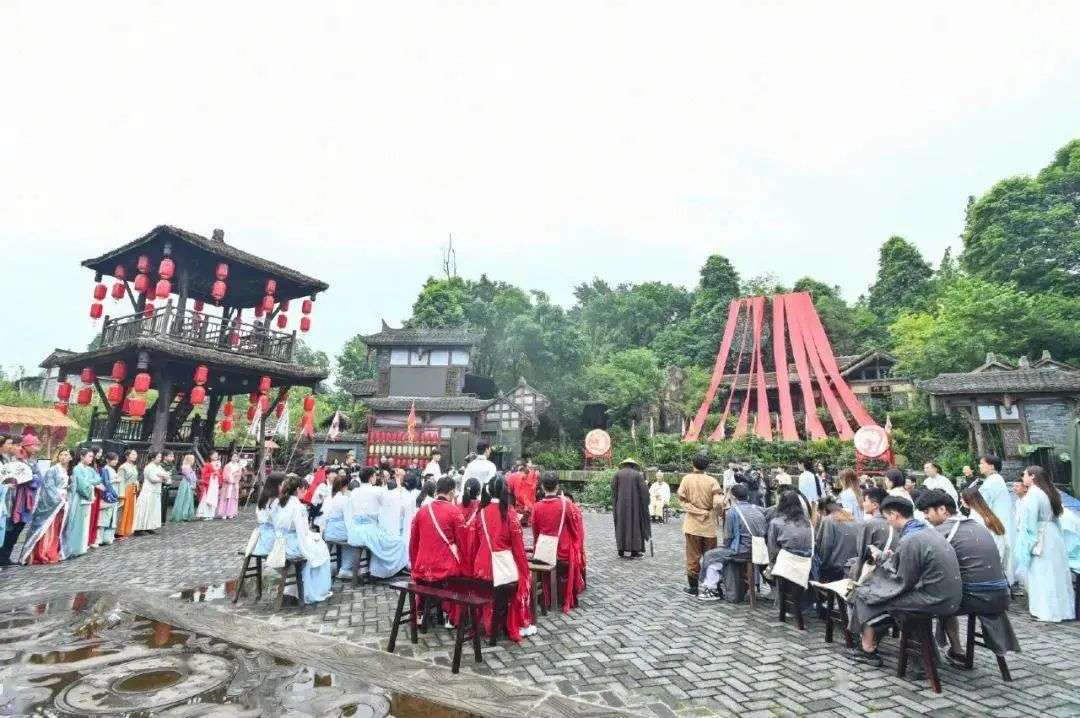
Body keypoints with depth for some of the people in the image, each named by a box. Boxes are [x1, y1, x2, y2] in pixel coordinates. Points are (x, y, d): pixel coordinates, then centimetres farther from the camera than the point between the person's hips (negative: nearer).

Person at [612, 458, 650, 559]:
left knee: (621, 525, 10)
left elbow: (613, 490, 1)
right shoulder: (638, 474, 0)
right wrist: (645, 504, 2)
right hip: (634, 504, -1)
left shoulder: (617, 474, 3)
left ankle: (621, 550, 11)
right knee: (635, 525, 7)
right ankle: (634, 551, 7)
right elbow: (643, 490, -6)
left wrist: (614, 504, 9)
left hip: (620, 505, 2)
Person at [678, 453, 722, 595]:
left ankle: (693, 587, 14)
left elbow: (682, 501, -10)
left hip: (692, 525, 0)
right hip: (709, 525, 0)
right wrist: (708, 512, 3)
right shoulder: (712, 481, -6)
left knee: (693, 557, 8)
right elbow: (717, 503, -13)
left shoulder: (687, 479, -5)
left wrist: (697, 511, -8)